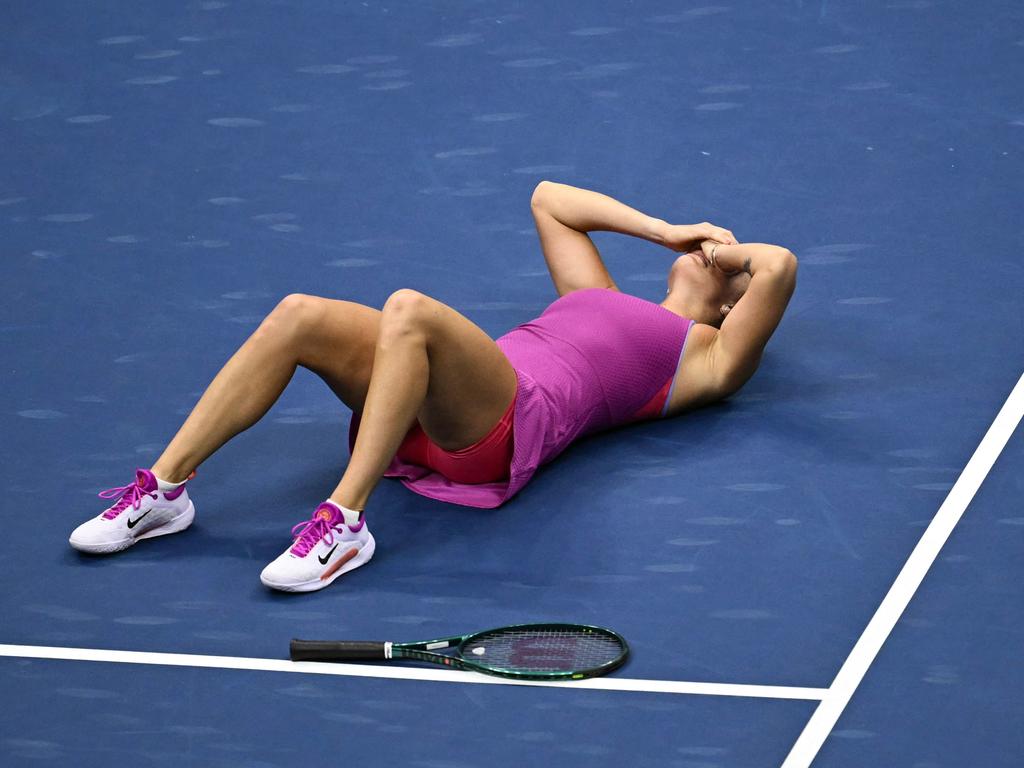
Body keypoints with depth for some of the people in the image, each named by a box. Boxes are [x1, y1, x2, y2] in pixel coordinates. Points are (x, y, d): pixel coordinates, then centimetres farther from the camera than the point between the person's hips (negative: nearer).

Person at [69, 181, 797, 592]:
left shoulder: (707, 355, 18)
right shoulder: (603, 300, 37)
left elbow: (779, 265, 1)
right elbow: (547, 197, 44)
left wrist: (724, 250, 23)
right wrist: (667, 230, 40)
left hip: (512, 419, -6)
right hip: (437, 417, 7)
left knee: (408, 309, -35)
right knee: (301, 315, -18)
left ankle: (345, 521, -39)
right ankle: (163, 488, -21)